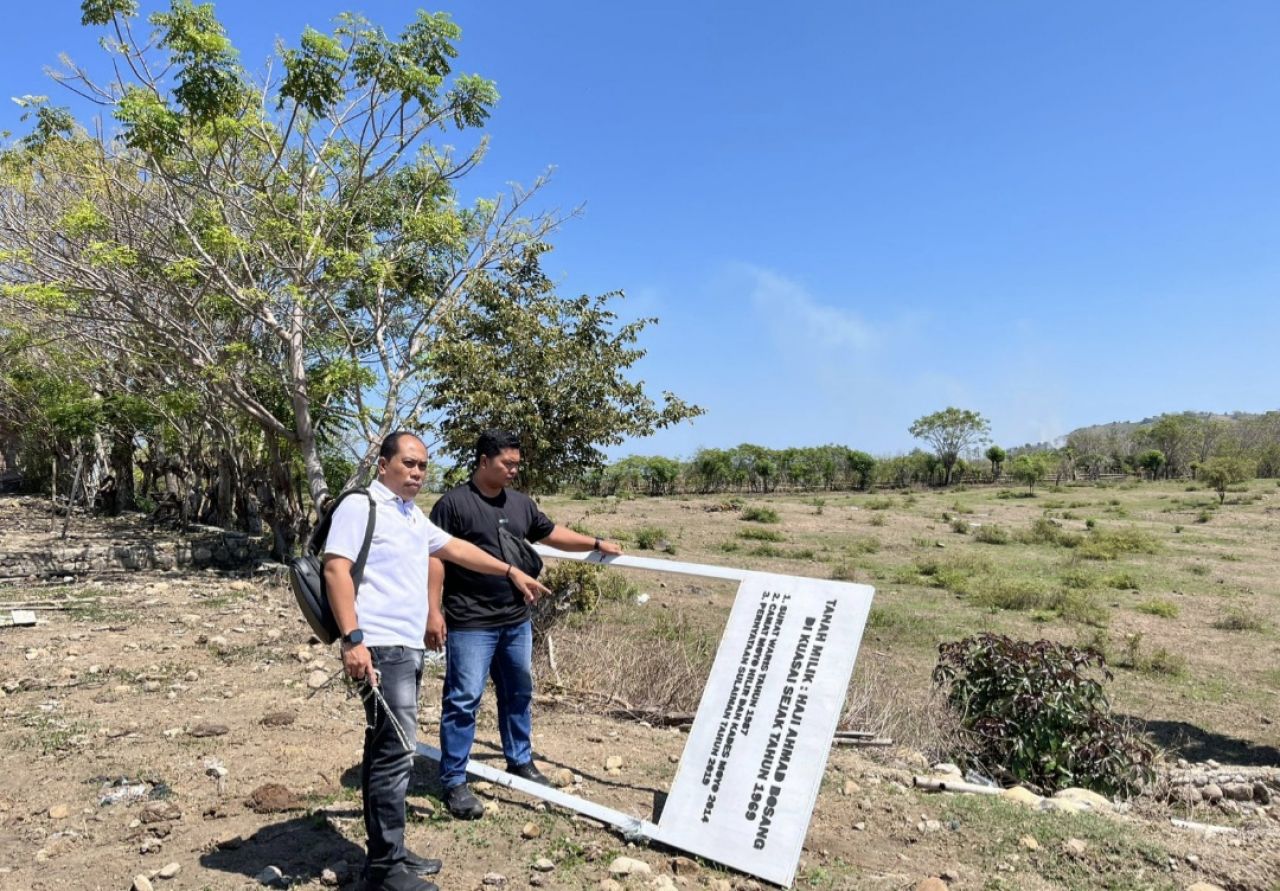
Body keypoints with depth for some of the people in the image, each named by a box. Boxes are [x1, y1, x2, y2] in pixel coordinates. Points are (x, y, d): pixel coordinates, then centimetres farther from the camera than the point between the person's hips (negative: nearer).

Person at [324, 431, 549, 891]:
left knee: (387, 751, 14)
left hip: (409, 647, 9)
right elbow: (336, 569, -17)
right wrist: (352, 639, -25)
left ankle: (387, 853, 23)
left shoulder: (412, 515, 19)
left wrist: (510, 571, 30)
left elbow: (455, 548, 29)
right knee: (395, 752, -9)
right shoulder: (360, 507, -8)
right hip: (383, 648, -9)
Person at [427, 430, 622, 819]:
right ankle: (454, 781, 9)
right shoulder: (453, 503, -11)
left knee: (518, 694, 18)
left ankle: (520, 761, 35)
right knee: (463, 700, -2)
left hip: (517, 622, 7)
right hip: (471, 625, -7)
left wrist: (596, 544, 17)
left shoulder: (521, 503, 9)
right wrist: (433, 611, -18)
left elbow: (552, 533, 21)